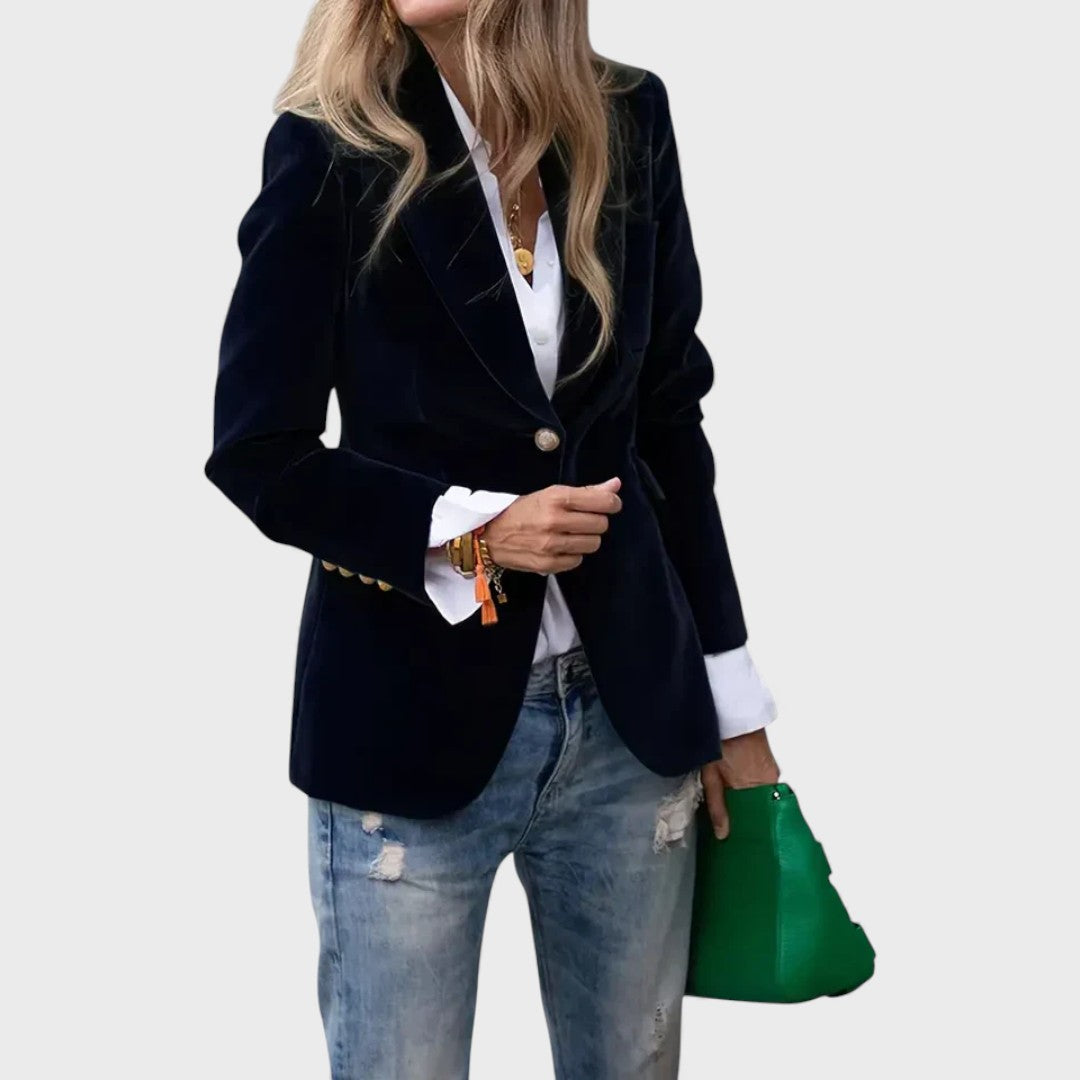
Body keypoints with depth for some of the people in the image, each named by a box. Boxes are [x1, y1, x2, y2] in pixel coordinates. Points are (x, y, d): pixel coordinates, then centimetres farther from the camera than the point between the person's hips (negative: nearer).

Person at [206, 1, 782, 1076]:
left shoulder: (625, 122, 2)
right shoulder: (332, 149, -8)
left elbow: (669, 418, 8)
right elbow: (257, 455, -4)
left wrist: (732, 704, 9)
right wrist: (472, 531, -17)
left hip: (631, 714, 3)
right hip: (413, 717, -3)